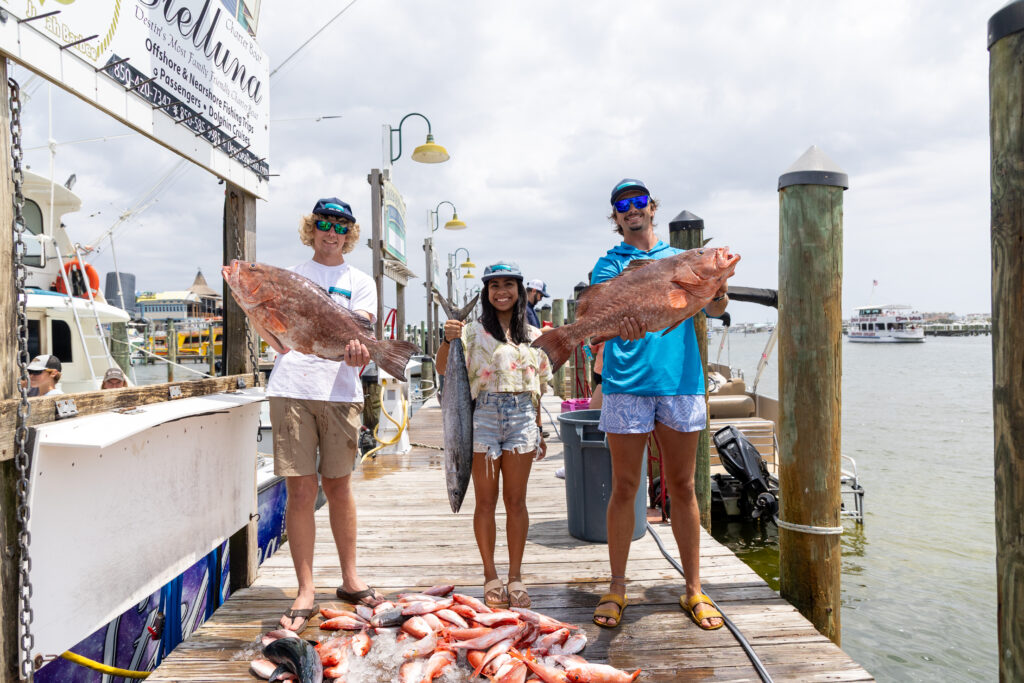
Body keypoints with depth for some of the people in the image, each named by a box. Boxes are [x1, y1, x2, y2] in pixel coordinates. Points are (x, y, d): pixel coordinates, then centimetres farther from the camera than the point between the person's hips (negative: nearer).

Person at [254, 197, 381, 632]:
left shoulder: (360, 282, 14)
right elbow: (263, 323, 14)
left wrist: (357, 348, -25)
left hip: (340, 390, 0)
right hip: (291, 389, 1)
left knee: (338, 486, 7)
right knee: (300, 489, 0)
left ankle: (349, 578, 22)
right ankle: (305, 591, 10)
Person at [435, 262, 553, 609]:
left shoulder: (533, 336, 12)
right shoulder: (473, 331, 2)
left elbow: (537, 387, 15)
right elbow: (443, 369, -9)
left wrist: (538, 430, 15)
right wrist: (448, 340, -27)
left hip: (521, 416, 2)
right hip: (483, 414, -2)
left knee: (516, 500, 6)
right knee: (486, 500, 5)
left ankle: (515, 577, 17)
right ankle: (491, 577, 18)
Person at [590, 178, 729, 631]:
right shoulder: (609, 263, 8)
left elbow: (712, 308, 2)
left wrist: (717, 289, -22)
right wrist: (620, 325, -33)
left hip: (681, 381, 2)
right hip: (626, 384, -2)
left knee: (682, 487, 8)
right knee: (624, 487, 3)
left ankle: (693, 590, 20)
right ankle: (616, 589, 16)